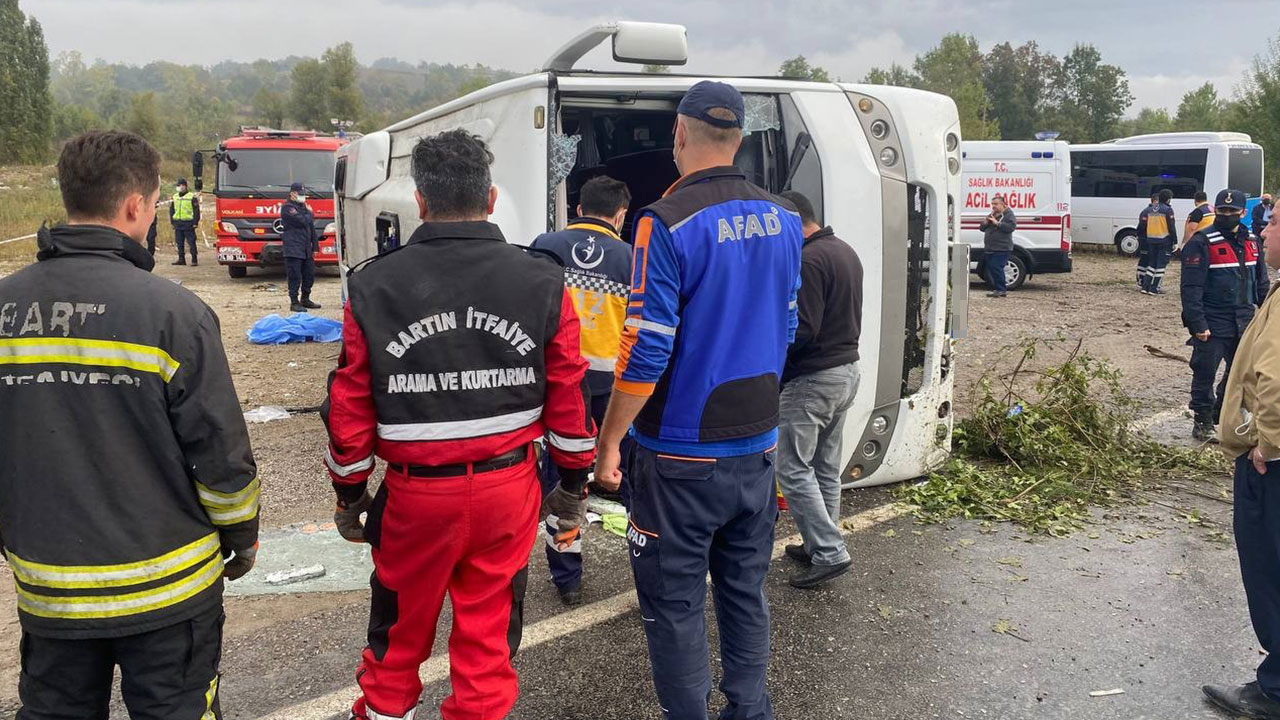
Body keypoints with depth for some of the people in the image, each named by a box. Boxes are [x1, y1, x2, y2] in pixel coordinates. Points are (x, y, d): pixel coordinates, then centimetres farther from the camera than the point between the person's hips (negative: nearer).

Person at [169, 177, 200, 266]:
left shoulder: (192, 197, -2)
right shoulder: (174, 197, 14)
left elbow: (196, 211, -3)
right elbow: (171, 211, 20)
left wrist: (195, 222, -9)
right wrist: (172, 222, 13)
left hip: (188, 224, -5)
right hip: (178, 224, 5)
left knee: (191, 242, -4)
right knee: (179, 243, 8)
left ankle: (194, 260, 0)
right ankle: (181, 259, 14)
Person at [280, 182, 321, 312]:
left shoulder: (303, 207, 20)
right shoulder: (287, 208, -7)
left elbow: (311, 227, 21)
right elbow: (302, 221, -21)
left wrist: (314, 247, 16)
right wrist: (310, 214, 1)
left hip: (306, 250, 8)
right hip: (293, 250, -8)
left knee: (309, 275, 12)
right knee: (295, 277, -7)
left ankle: (305, 300, 24)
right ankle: (294, 303, -2)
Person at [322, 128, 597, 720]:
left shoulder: (373, 287, -8)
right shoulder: (543, 283, -7)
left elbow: (349, 406, -4)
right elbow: (569, 397, -5)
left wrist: (349, 495, 10)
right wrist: (574, 485, 8)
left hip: (416, 494, 0)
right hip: (508, 491, 0)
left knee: (399, 630, 21)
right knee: (488, 636, 15)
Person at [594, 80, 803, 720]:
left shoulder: (667, 223, -17)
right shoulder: (782, 220, 3)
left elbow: (646, 352, -18)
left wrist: (608, 441, -9)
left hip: (682, 458, -6)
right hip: (757, 447, 7)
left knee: (674, 605, 7)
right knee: (745, 592, 19)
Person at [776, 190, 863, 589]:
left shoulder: (809, 260, -20)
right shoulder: (846, 252, 13)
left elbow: (803, 331, -24)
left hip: (813, 379, -10)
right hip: (847, 369, 10)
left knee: (793, 468, -2)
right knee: (826, 467, 16)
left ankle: (829, 552, -2)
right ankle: (821, 545, 24)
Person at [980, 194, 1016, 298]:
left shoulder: (1008, 214, -3)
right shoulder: (991, 215, 20)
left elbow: (1011, 227, -19)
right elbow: (981, 228, 21)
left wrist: (997, 223, -20)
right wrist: (985, 223, -1)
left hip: (1001, 249, -8)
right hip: (989, 248, 8)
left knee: (996, 268, -17)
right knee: (990, 269, 9)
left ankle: (1001, 290, -13)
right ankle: (998, 289, 18)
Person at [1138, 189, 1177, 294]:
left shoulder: (1150, 210, 10)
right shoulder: (1168, 210, -9)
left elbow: (1143, 226, 12)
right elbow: (1171, 227, -11)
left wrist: (1144, 240, 18)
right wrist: (1175, 241, -5)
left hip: (1151, 240, 6)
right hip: (1164, 241, -6)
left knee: (1152, 263, 14)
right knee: (1161, 264, -1)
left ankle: (1145, 287, 10)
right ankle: (1154, 289, -3)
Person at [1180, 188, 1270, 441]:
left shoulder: (1251, 242, 9)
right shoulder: (1201, 243, -12)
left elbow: (1261, 282, 17)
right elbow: (1191, 288, -16)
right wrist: (1197, 324, -20)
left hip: (1244, 323, 7)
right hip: (1212, 325, -6)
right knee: (1205, 374, 1)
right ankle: (1203, 423, 14)